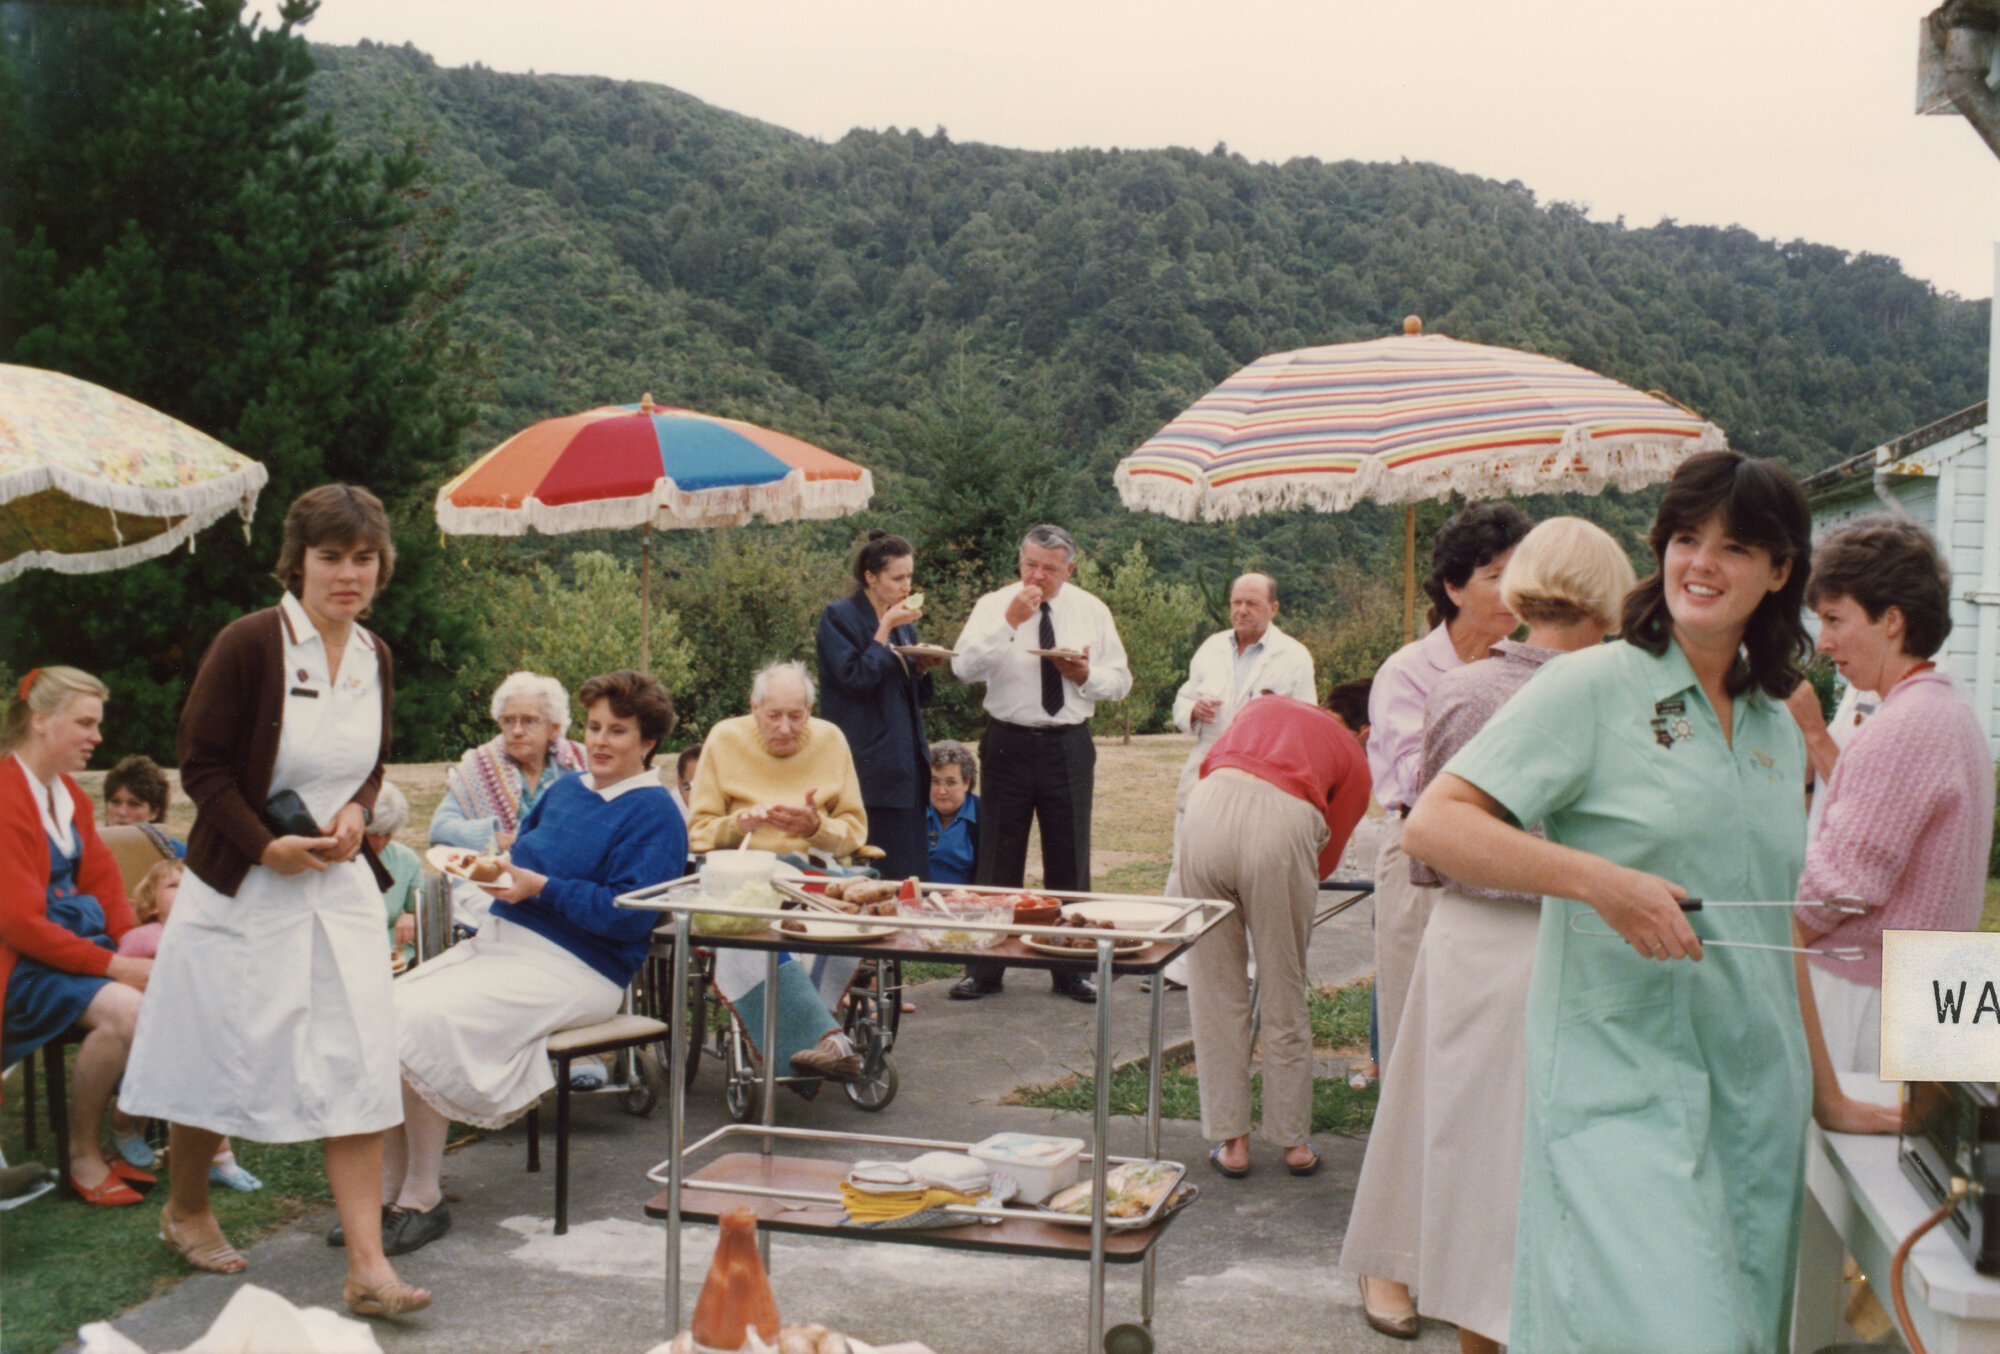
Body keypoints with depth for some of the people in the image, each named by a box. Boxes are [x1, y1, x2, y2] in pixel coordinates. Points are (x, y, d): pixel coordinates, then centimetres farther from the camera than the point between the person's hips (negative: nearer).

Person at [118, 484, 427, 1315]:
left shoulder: (374, 657, 5)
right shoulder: (248, 644, -13)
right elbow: (200, 761, -10)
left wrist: (357, 811, -3)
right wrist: (265, 845, -16)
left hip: (340, 885, 5)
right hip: (243, 887, -4)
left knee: (357, 1066, -3)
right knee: (218, 1056, 10)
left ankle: (367, 1267, -2)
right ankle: (186, 1210, 37)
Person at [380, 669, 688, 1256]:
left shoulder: (654, 815, -5)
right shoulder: (564, 790, 20)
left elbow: (628, 915, -16)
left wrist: (540, 888, -18)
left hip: (570, 970, -8)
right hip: (498, 940, 8)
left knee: (425, 1022, -26)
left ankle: (422, 1200, -12)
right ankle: (383, 1191, -8)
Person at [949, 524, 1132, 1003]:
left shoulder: (1092, 611, 6)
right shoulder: (994, 605, -1)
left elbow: (1121, 680, 8)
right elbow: (965, 667, -15)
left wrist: (1086, 676, -12)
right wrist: (1009, 622, -22)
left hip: (1069, 745, 2)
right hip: (1008, 743, -2)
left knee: (1070, 860, 7)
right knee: (998, 859, 4)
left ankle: (1071, 968, 18)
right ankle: (985, 968, 13)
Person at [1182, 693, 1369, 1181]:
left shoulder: (1264, 705, 34)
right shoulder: (1355, 759, 24)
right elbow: (1325, 857, 21)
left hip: (1209, 807, 2)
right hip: (1282, 822, -2)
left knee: (1215, 990, 13)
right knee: (1284, 991, 15)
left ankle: (1231, 1140, 19)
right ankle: (1294, 1141, 26)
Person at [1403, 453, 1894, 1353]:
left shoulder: (1779, 730, 13)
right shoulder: (1593, 687, -6)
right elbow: (1432, 826, -14)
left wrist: (1825, 1094, 22)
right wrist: (1601, 880, -24)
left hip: (1755, 1096, 6)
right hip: (1619, 1084, -6)